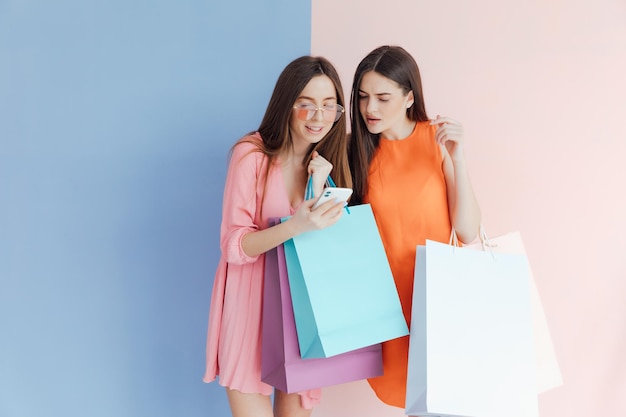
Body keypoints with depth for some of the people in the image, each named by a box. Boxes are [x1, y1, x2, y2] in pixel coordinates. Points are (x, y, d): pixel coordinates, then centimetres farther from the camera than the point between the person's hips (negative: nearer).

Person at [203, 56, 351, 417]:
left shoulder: (330, 159, 2)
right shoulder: (252, 155, -13)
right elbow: (233, 246, -16)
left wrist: (318, 190, -18)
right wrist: (295, 226, -32)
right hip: (251, 304, -4)